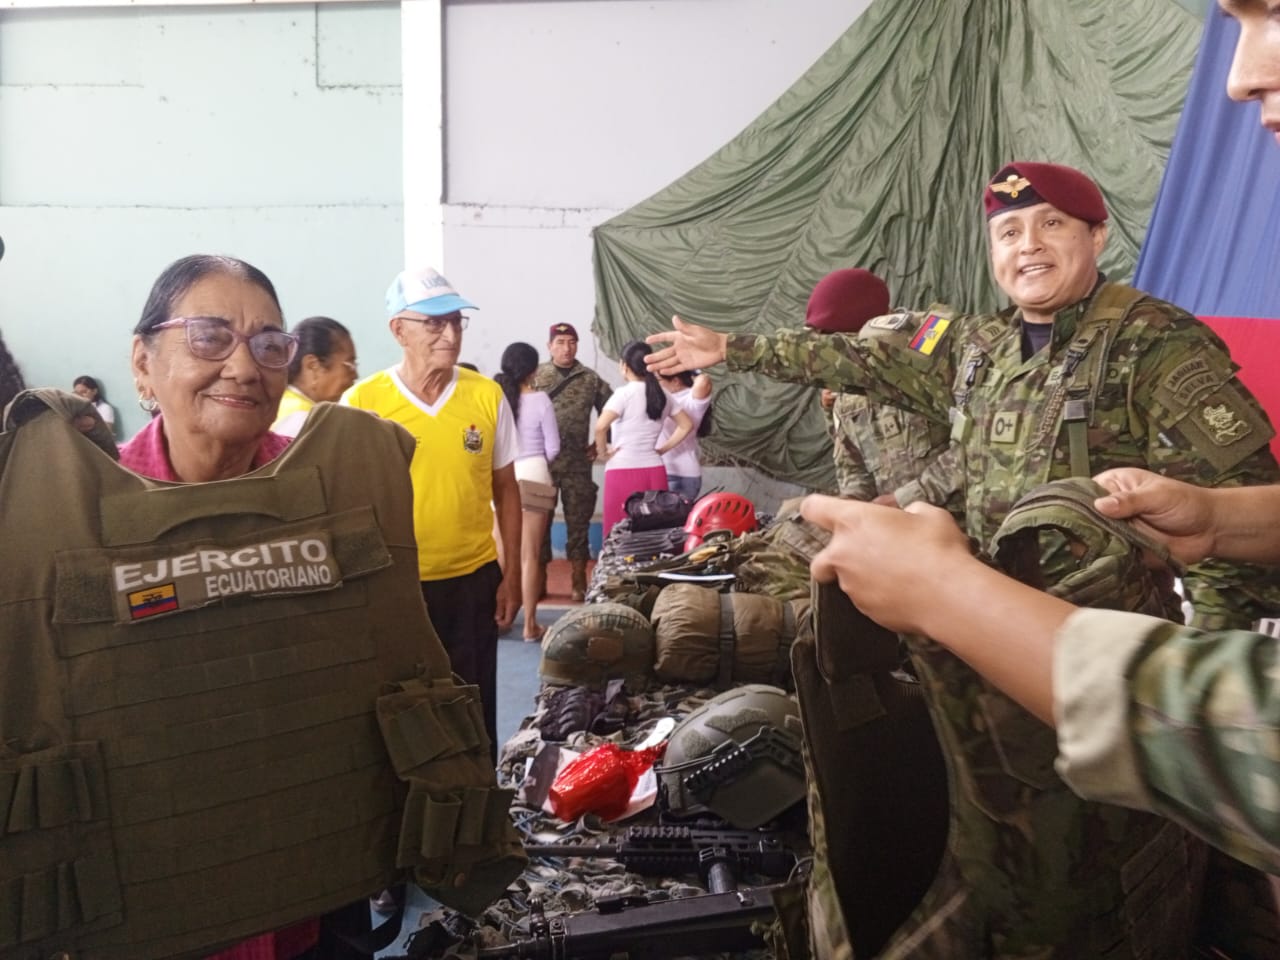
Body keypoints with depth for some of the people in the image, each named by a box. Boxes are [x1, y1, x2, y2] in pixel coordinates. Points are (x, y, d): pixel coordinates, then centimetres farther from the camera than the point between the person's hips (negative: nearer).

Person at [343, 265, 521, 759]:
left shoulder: (487, 395, -2)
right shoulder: (360, 403, -8)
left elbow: (505, 490, 6)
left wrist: (511, 576, 5)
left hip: (474, 581, 2)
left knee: (474, 711, 13)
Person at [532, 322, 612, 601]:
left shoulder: (591, 379, 6)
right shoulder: (535, 377, 2)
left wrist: (599, 443, 5)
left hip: (578, 463, 1)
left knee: (578, 521, 4)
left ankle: (578, 580, 14)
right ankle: (538, 579, 16)